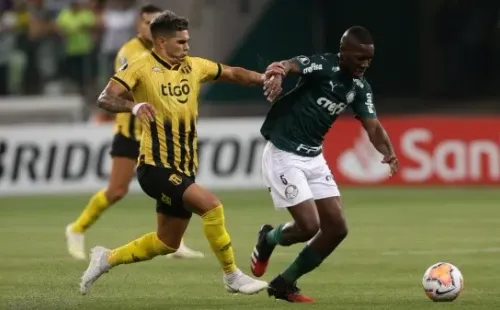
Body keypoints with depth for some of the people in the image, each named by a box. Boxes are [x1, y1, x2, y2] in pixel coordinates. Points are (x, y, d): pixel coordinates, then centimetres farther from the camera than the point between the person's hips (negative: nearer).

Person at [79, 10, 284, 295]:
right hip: (156, 167, -8)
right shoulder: (141, 68, -9)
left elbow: (233, 73, 19)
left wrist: (262, 78, 0)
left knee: (167, 243, 14)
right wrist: (134, 105, -36)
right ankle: (232, 276, -11)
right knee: (211, 205, -23)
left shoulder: (194, 66, 9)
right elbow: (105, 99, -17)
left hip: (183, 170, 8)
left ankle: (107, 259, 32)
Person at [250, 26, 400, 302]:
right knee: (309, 226, -14)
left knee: (337, 228, 3)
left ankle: (284, 284, 17)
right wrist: (276, 74, -62)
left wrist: (388, 153, -28)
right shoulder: (322, 66, -19)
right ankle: (268, 239, 21)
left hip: (313, 157, 8)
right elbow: (287, 66, -37)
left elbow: (372, 125, -6)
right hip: (283, 154, -8)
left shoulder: (360, 88, 2)